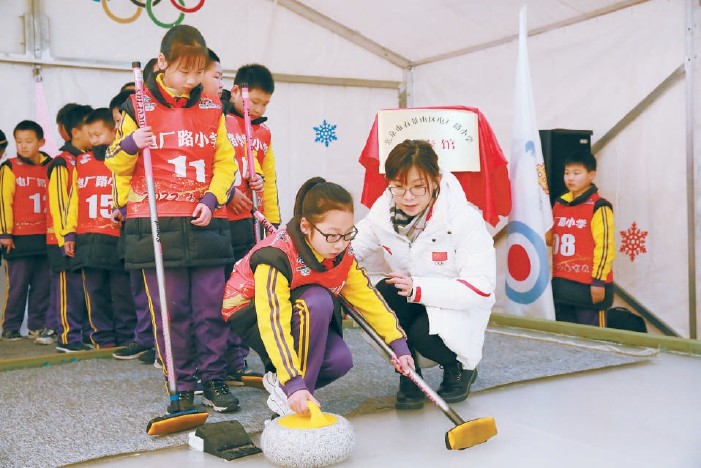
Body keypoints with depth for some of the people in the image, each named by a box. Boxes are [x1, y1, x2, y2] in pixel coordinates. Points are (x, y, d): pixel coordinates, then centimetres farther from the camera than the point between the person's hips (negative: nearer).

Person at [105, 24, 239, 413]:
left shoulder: (212, 109, 10)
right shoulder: (138, 107, 3)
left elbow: (225, 162, 11)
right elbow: (118, 165, 8)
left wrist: (211, 198, -4)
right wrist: (129, 145, -14)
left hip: (205, 223, 2)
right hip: (157, 225, -2)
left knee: (211, 306, 2)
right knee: (170, 309, 2)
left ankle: (214, 379, 14)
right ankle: (181, 386, 13)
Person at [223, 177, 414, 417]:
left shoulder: (342, 254, -13)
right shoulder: (276, 256, -35)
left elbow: (368, 297, -8)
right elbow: (273, 324, -41)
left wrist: (399, 344, -14)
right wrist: (294, 383, -48)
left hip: (301, 316, 6)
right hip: (251, 315, -6)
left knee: (340, 360, -21)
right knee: (318, 300, -35)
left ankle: (277, 379, 5)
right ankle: (287, 391, -22)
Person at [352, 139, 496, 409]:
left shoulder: (465, 219, -24)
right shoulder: (383, 211, -11)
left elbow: (481, 287, -25)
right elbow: (354, 248, 2)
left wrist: (418, 288, -36)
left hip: (457, 307, -3)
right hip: (407, 305, 4)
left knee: (426, 335, -34)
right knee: (384, 296, -30)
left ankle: (460, 369, 4)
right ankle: (408, 376, -7)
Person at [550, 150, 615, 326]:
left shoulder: (599, 207, -11)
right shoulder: (559, 204, 11)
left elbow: (605, 247, -13)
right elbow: (550, 237, 20)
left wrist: (599, 280, -14)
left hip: (588, 285, -7)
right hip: (562, 284, 7)